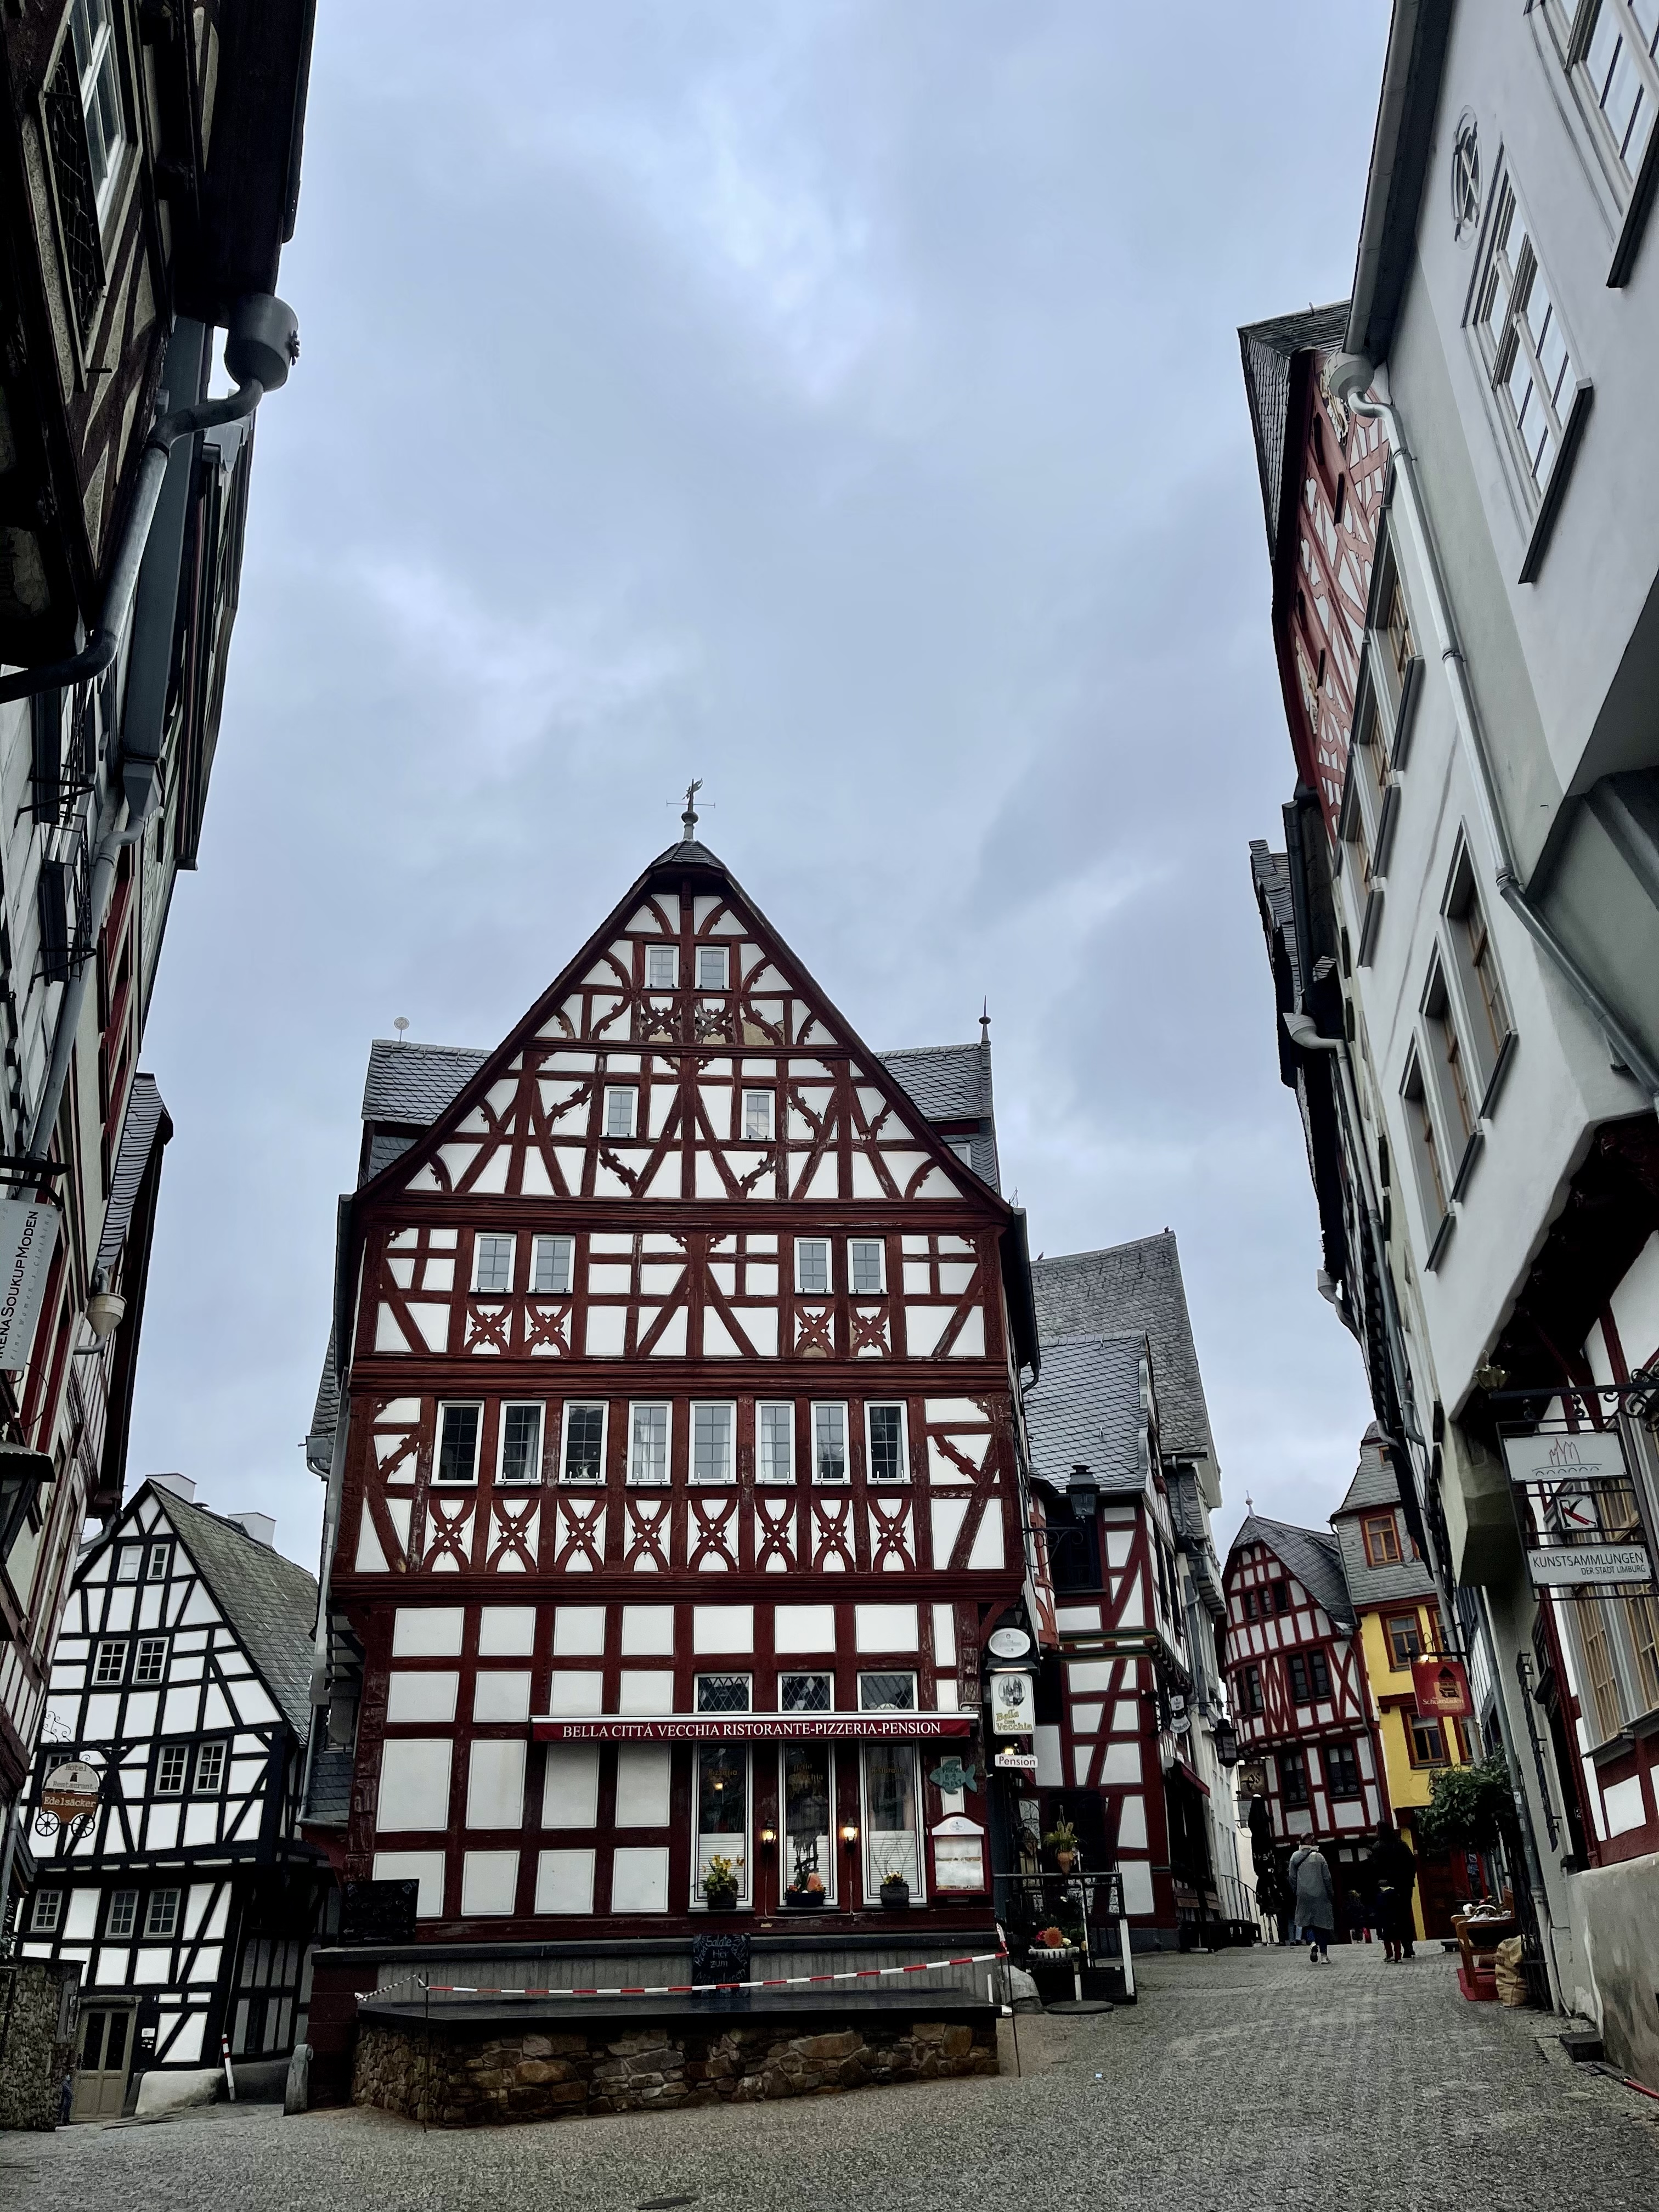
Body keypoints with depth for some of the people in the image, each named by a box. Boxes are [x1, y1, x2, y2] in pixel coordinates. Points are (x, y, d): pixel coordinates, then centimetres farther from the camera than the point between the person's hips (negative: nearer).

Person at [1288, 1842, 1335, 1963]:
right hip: (1320, 1895, 0)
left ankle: (1312, 1943, -20)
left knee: (1307, 1922, 9)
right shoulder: (1319, 1857, -4)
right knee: (1322, 1923, 8)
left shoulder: (1295, 1857, 0)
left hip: (1304, 1895, 0)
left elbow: (1292, 1877, 2)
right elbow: (1327, 1878, -3)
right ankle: (1324, 1955, 7)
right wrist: (1331, 1894, 9)